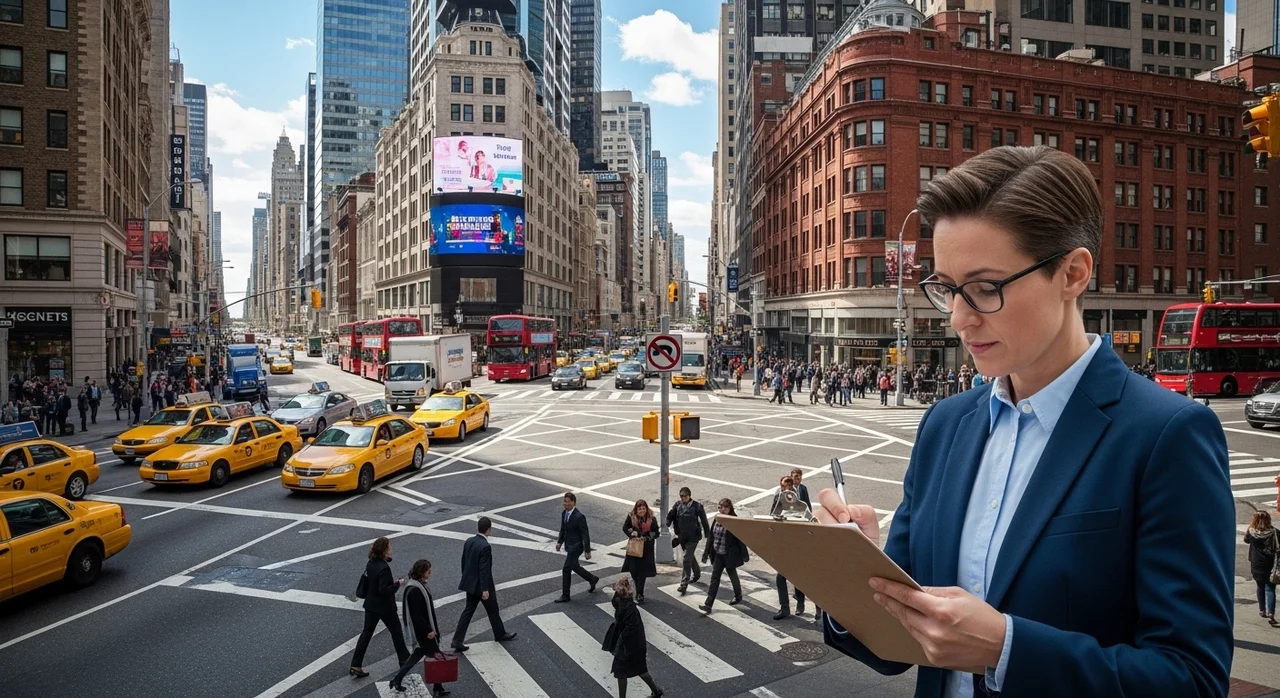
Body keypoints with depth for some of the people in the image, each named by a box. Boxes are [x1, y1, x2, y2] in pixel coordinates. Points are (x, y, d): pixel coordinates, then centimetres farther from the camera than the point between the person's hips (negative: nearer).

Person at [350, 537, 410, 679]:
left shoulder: (371, 563, -2)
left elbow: (365, 582, 10)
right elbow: (384, 590, -27)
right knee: (396, 631, 13)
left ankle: (356, 666, 9)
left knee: (366, 633, 11)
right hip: (385, 607, -7)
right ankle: (404, 659, 27)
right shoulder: (384, 568, -27)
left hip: (370, 605, 7)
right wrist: (397, 584, -16)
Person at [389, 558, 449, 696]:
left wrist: (431, 628, 20)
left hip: (425, 629, 10)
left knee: (418, 654, 19)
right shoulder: (414, 590, -24)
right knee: (435, 656, 0)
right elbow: (416, 615, -25)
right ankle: (438, 687, 12)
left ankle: (397, 679, 27)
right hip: (422, 631, -10)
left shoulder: (421, 586, 6)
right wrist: (428, 631, -21)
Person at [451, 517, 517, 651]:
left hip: (470, 583, 7)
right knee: (493, 610, 13)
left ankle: (457, 640, 6)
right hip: (481, 585, -7)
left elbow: (464, 561, 10)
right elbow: (484, 569, -25)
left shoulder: (469, 541, 0)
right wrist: (485, 589, -22)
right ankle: (500, 634, 32)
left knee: (468, 610, 11)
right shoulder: (485, 546, -25)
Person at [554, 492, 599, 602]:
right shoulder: (564, 513, 1)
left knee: (566, 569, -5)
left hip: (575, 547, -8)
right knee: (574, 566, 20)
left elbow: (585, 534, -19)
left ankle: (565, 595, 8)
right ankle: (592, 579, 41)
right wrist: (559, 542, 3)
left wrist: (587, 551, -17)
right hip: (569, 546, 8)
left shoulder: (579, 517, -23)